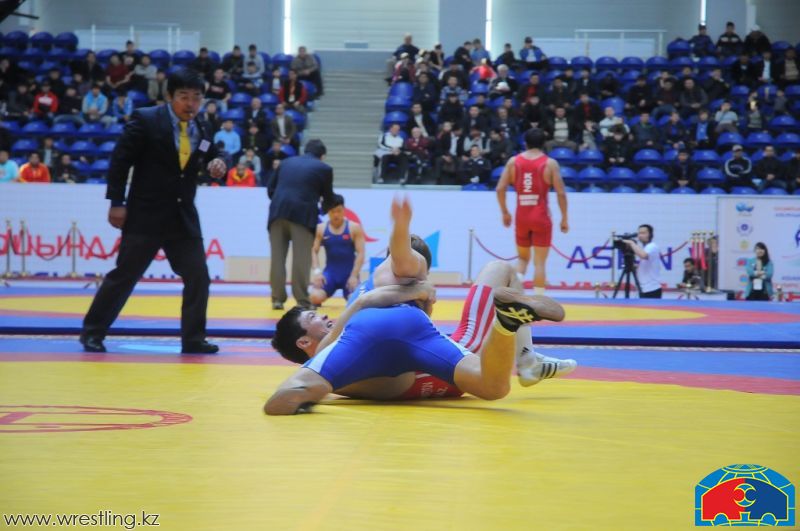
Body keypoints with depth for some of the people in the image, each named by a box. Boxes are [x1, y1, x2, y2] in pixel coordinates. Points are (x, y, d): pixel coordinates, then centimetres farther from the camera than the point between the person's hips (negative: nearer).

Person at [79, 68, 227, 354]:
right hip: (145, 216, -5)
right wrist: (117, 202, -12)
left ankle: (193, 339, 11)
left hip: (184, 218, 5)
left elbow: (211, 160, 17)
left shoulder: (203, 129, 6)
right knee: (123, 275, 2)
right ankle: (92, 332, 15)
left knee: (198, 277, 1)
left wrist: (218, 166, -9)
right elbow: (120, 160, -9)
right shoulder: (145, 119, -10)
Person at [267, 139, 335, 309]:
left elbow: (270, 187, 19)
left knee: (278, 257, 6)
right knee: (301, 259, -4)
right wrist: (326, 208, 37)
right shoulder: (324, 168, 10)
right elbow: (328, 197, 16)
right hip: (302, 214, -4)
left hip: (279, 211, 4)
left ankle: (277, 299, 7)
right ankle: (302, 301, -5)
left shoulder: (286, 162, 22)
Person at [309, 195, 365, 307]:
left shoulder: (354, 228, -1)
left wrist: (354, 276, -13)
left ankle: (347, 294, 14)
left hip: (349, 273, -1)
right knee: (315, 298, -26)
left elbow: (360, 254, -4)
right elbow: (314, 251, 4)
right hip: (330, 273, 1)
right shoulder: (320, 229, 4)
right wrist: (316, 271, -13)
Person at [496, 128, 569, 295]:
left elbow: (500, 189, 0)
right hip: (541, 218, -3)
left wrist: (504, 212, 12)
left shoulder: (513, 161, 3)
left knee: (523, 257, 19)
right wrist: (564, 218, 1)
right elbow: (561, 193, -8)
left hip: (521, 217, 3)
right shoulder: (550, 163, -4)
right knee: (539, 262, 1)